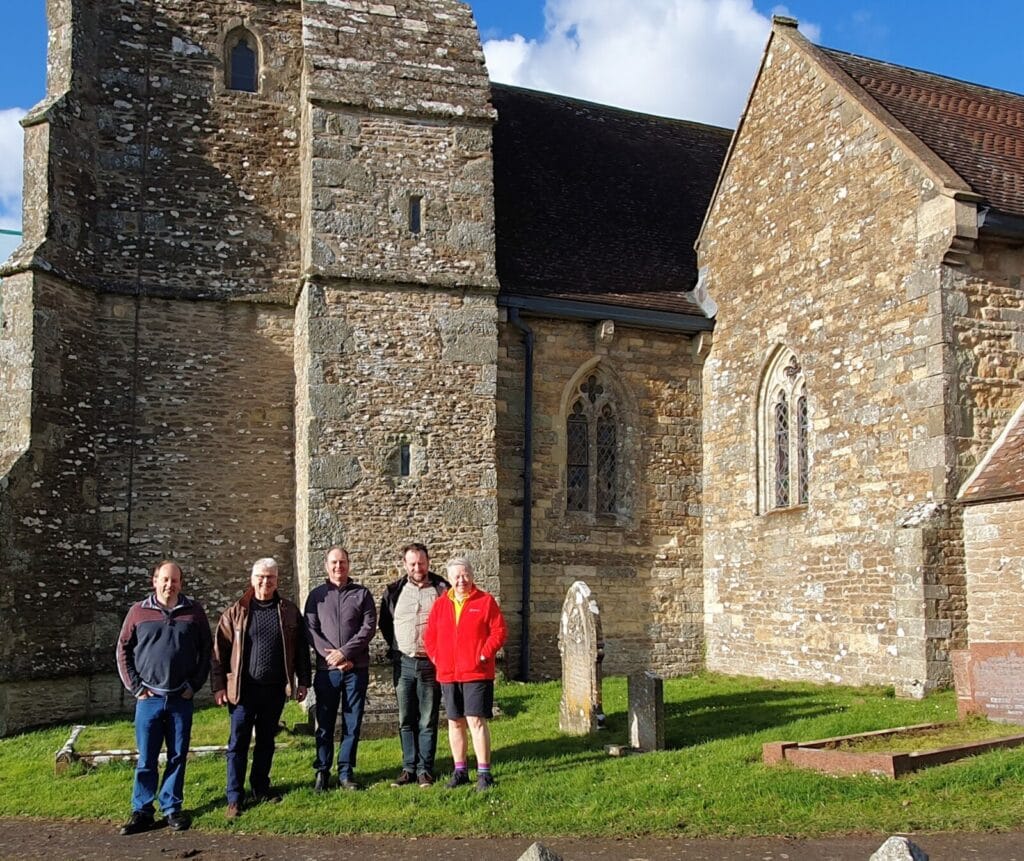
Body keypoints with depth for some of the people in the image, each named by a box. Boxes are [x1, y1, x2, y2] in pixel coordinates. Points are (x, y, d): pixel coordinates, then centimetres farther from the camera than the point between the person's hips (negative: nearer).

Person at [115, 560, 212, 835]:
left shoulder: (194, 611, 2)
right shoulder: (139, 612, 1)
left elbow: (206, 650, 6)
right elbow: (123, 650, 5)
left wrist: (195, 685, 0)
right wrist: (135, 687, -1)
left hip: (181, 699, 1)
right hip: (149, 698, -1)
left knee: (178, 757, 6)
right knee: (146, 759, 4)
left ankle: (172, 809, 17)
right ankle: (142, 812, 13)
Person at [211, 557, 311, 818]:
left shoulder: (289, 611, 4)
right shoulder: (236, 612, -2)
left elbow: (301, 648, 8)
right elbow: (220, 650, -1)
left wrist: (303, 681, 6)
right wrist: (218, 685, -5)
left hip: (276, 689, 2)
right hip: (244, 688, -2)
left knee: (266, 740, 14)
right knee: (239, 742, 0)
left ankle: (260, 787, 27)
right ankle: (235, 797, 6)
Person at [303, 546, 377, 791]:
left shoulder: (362, 594, 6)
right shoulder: (317, 595, 8)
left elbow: (369, 626, -4)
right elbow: (310, 630, 0)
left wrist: (344, 652, -14)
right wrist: (332, 656, -12)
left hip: (356, 669, 0)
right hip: (326, 670, 0)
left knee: (352, 724, 4)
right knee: (324, 724, 4)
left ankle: (346, 773, 14)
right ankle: (322, 771, 15)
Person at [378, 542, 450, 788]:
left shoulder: (442, 589, -1)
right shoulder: (394, 591, 6)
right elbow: (385, 624, 17)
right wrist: (395, 648, 10)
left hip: (431, 664, -2)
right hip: (404, 664, 2)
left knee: (428, 720, 2)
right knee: (406, 720, 7)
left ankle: (425, 769, 8)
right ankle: (409, 767, 15)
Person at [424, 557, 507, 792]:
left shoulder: (485, 601, -1)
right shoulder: (440, 604, 10)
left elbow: (499, 631, -4)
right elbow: (430, 636, 14)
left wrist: (484, 655, -11)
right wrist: (436, 658, 2)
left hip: (477, 673, -4)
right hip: (448, 674, 4)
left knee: (476, 720, -8)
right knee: (455, 722, 11)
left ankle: (484, 773, -1)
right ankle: (460, 771, 22)